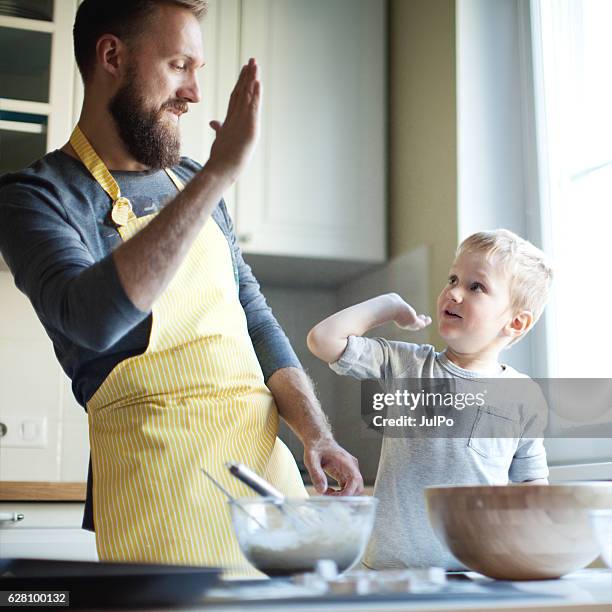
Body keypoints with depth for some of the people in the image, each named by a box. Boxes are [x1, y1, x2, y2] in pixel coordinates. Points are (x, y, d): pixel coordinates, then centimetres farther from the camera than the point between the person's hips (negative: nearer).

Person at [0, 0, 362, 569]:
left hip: (266, 455, 6)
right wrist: (219, 173, -25)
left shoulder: (190, 182, 15)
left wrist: (315, 432, 2)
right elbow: (93, 319, -26)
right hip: (161, 475, -6)